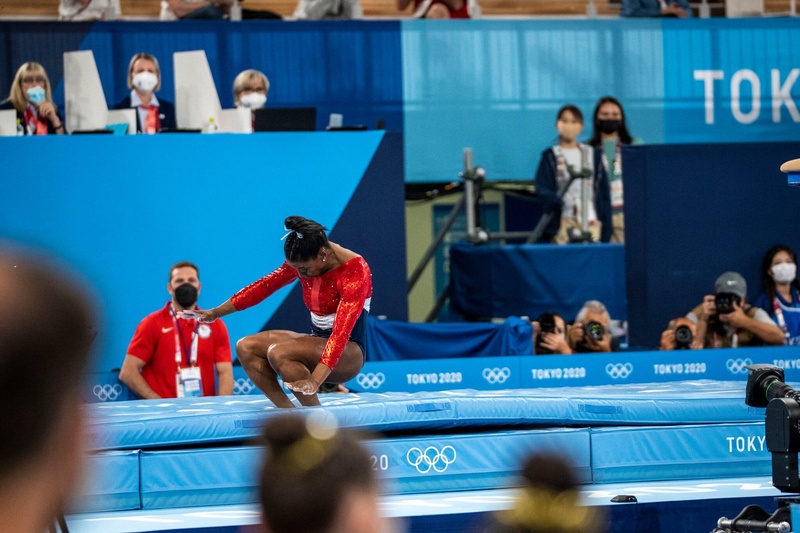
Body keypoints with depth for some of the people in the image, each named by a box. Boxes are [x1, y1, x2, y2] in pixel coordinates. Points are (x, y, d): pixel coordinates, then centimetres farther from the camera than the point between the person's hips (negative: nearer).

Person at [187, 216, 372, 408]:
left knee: (279, 353, -30)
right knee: (245, 347, -7)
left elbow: (342, 332, -30)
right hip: (317, 340, 8)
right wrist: (216, 313, 14)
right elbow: (264, 286, 12)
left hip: (349, 354, -8)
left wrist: (314, 381, -39)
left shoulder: (354, 271, -22)